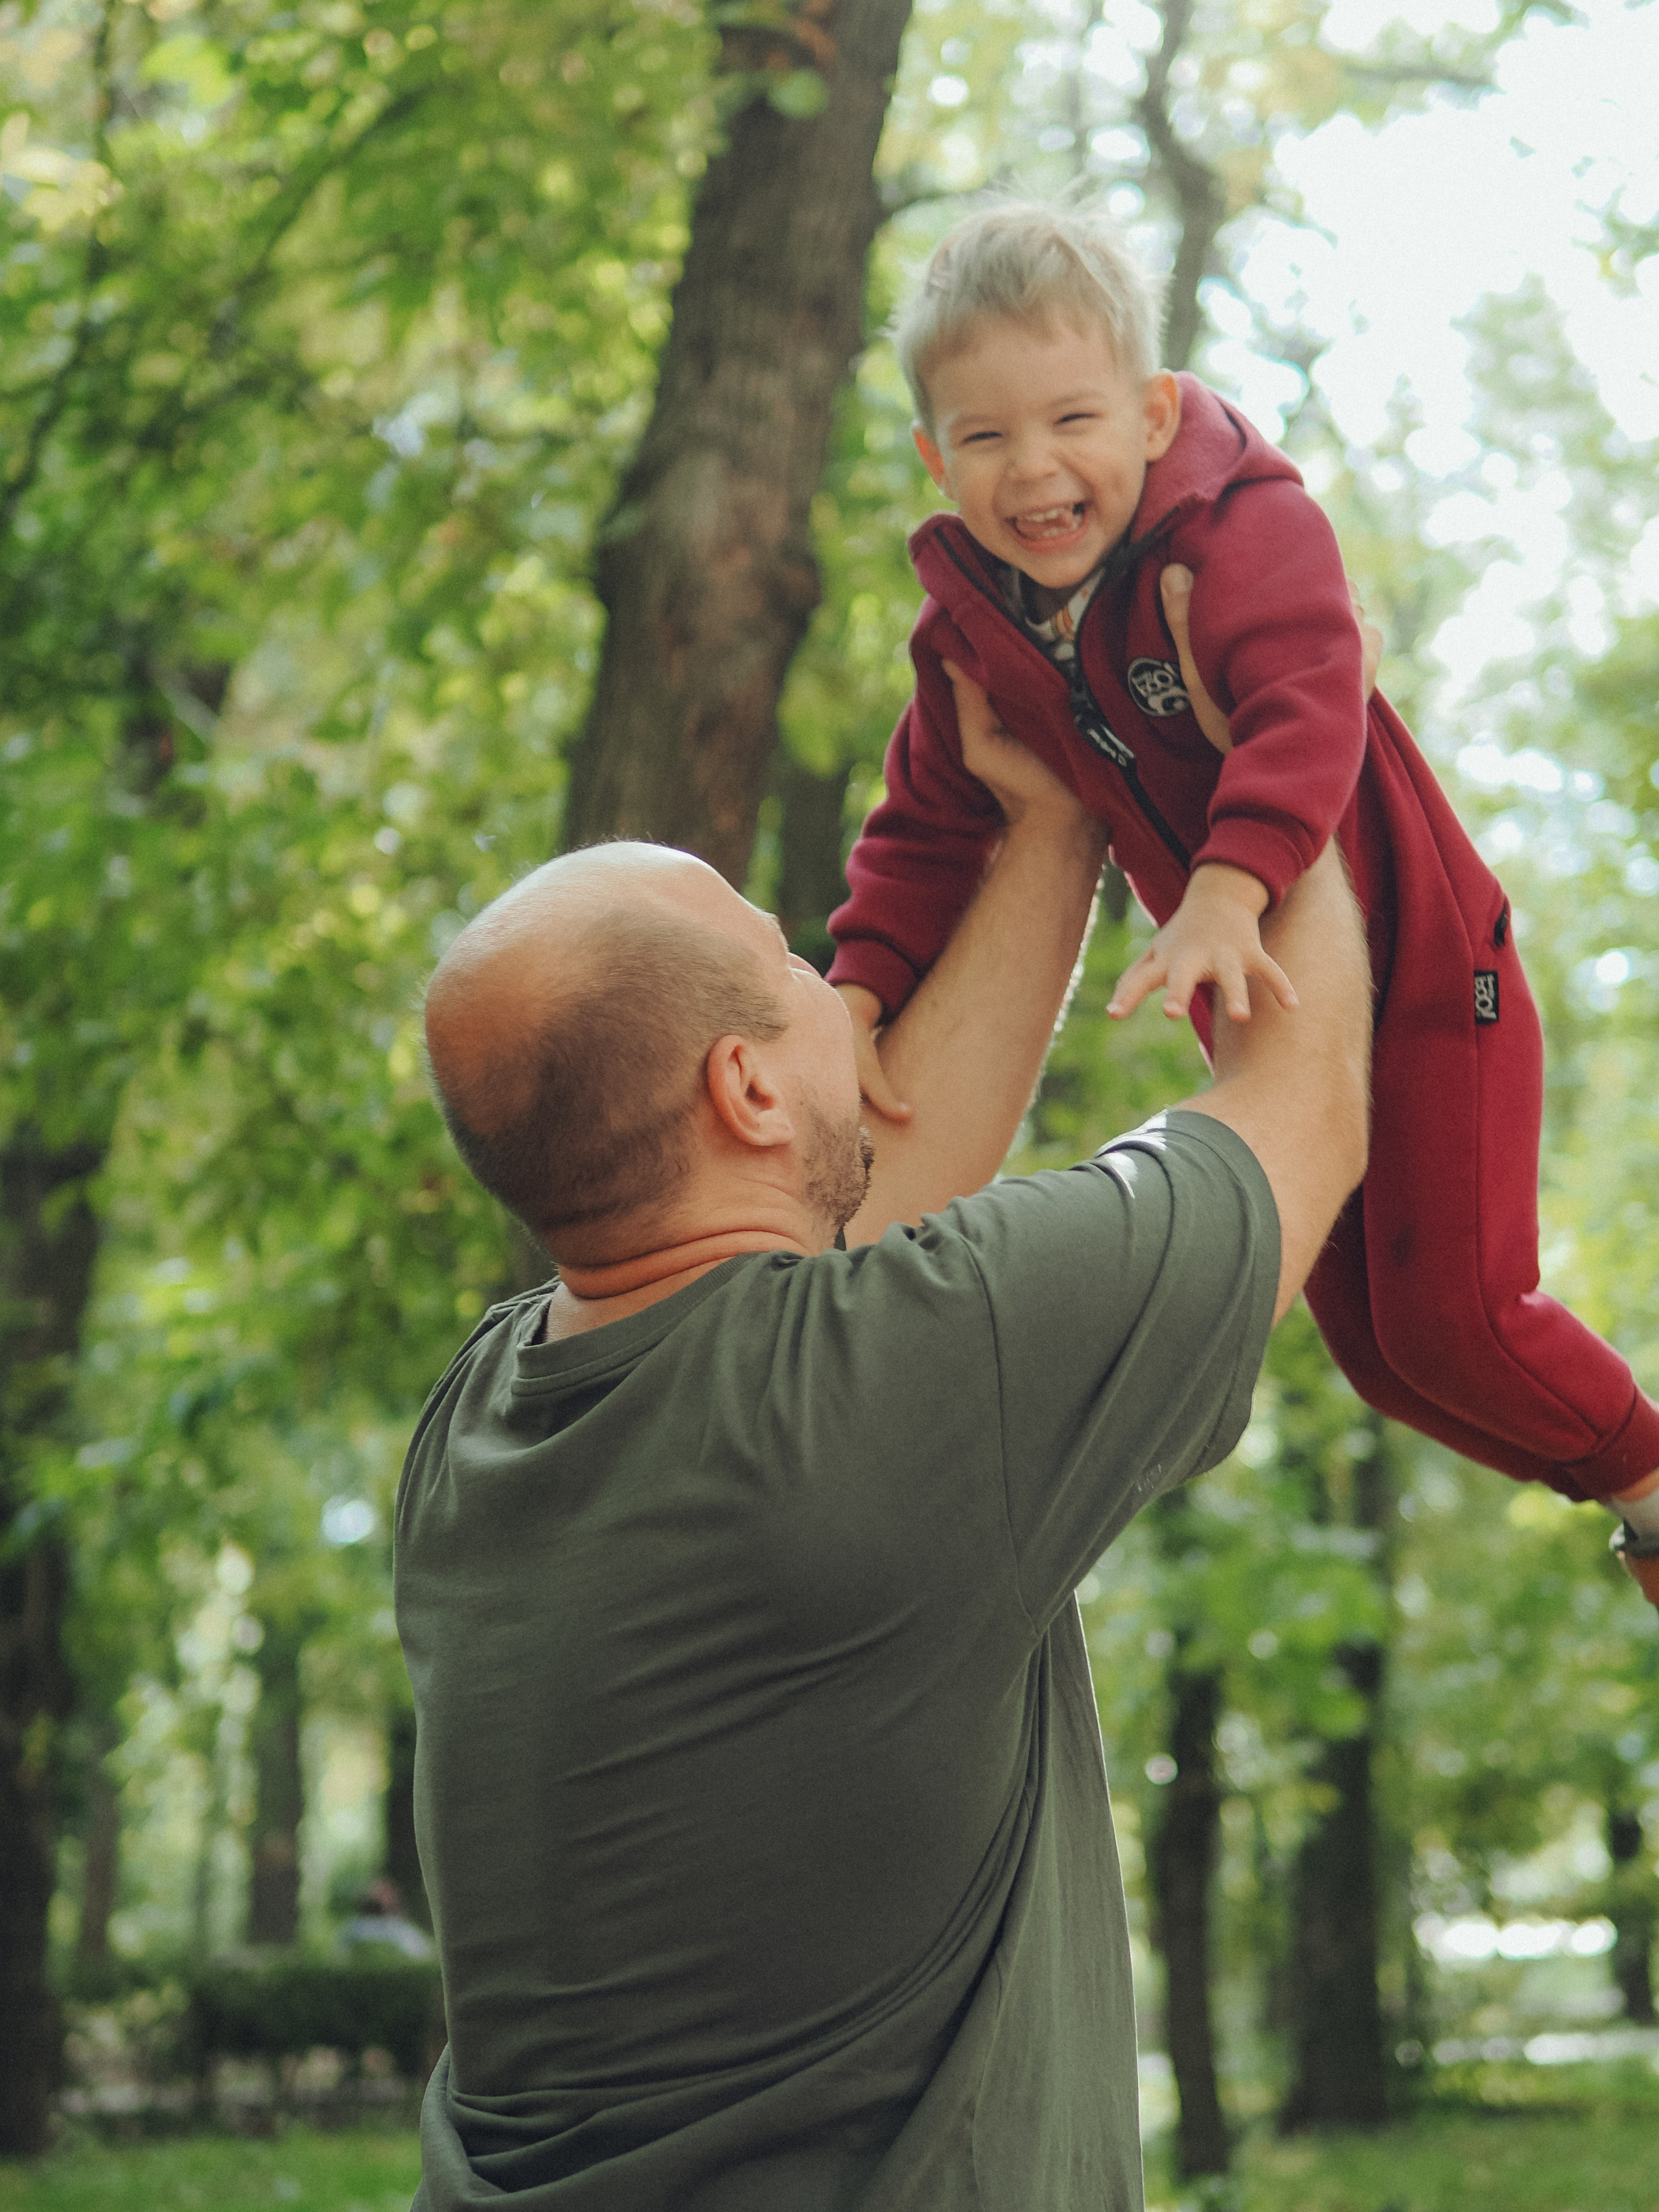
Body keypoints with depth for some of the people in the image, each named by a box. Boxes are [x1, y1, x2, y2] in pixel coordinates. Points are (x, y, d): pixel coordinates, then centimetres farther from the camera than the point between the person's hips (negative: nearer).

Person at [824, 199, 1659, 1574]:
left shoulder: (1249, 529, -23)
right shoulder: (971, 630, -4)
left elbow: (1304, 711, -40)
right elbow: (929, 829, 4)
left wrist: (1229, 887, -55)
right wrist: (860, 993, -11)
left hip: (1421, 970, -7)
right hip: (1265, 1006, 7)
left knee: (1449, 1314, -8)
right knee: (1364, 1335, 12)